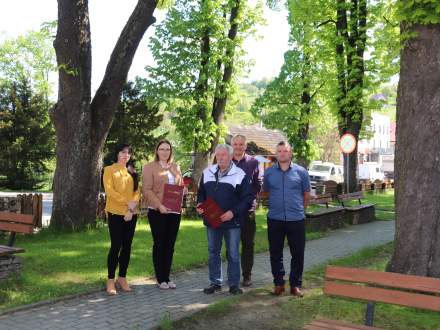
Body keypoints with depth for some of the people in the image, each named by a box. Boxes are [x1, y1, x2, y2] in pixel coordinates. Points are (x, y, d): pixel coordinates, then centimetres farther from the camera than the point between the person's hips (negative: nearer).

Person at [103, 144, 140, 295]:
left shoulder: (132, 172, 14)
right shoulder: (109, 169, 1)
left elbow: (137, 191, 7)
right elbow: (109, 190, -11)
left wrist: (132, 208, -9)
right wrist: (127, 202, -18)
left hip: (131, 214, 5)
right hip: (115, 213, -5)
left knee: (127, 246, 7)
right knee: (116, 246, -6)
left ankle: (122, 278, 17)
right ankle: (111, 280, 3)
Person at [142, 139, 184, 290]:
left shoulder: (175, 167, 14)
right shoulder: (150, 167, -1)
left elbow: (181, 186, 21)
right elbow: (147, 189, -8)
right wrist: (159, 205, -18)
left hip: (174, 211, 5)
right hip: (157, 211, -5)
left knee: (170, 245, 9)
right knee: (159, 244, 3)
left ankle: (167, 277, 18)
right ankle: (160, 279, 12)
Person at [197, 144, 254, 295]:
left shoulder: (240, 174, -5)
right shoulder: (207, 172, 9)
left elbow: (248, 198, -7)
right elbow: (201, 193, 18)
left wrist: (233, 212, -17)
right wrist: (200, 205, -2)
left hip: (232, 222, -4)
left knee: (233, 254, 4)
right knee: (213, 253, 12)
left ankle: (234, 284, 15)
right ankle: (215, 282, 24)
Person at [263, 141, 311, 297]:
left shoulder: (300, 171, -1)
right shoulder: (269, 172, 3)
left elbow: (307, 194, 9)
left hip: (296, 219, -1)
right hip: (275, 219, 1)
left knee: (298, 254, 4)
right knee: (275, 253, 8)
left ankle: (295, 284, 17)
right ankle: (278, 283, 22)